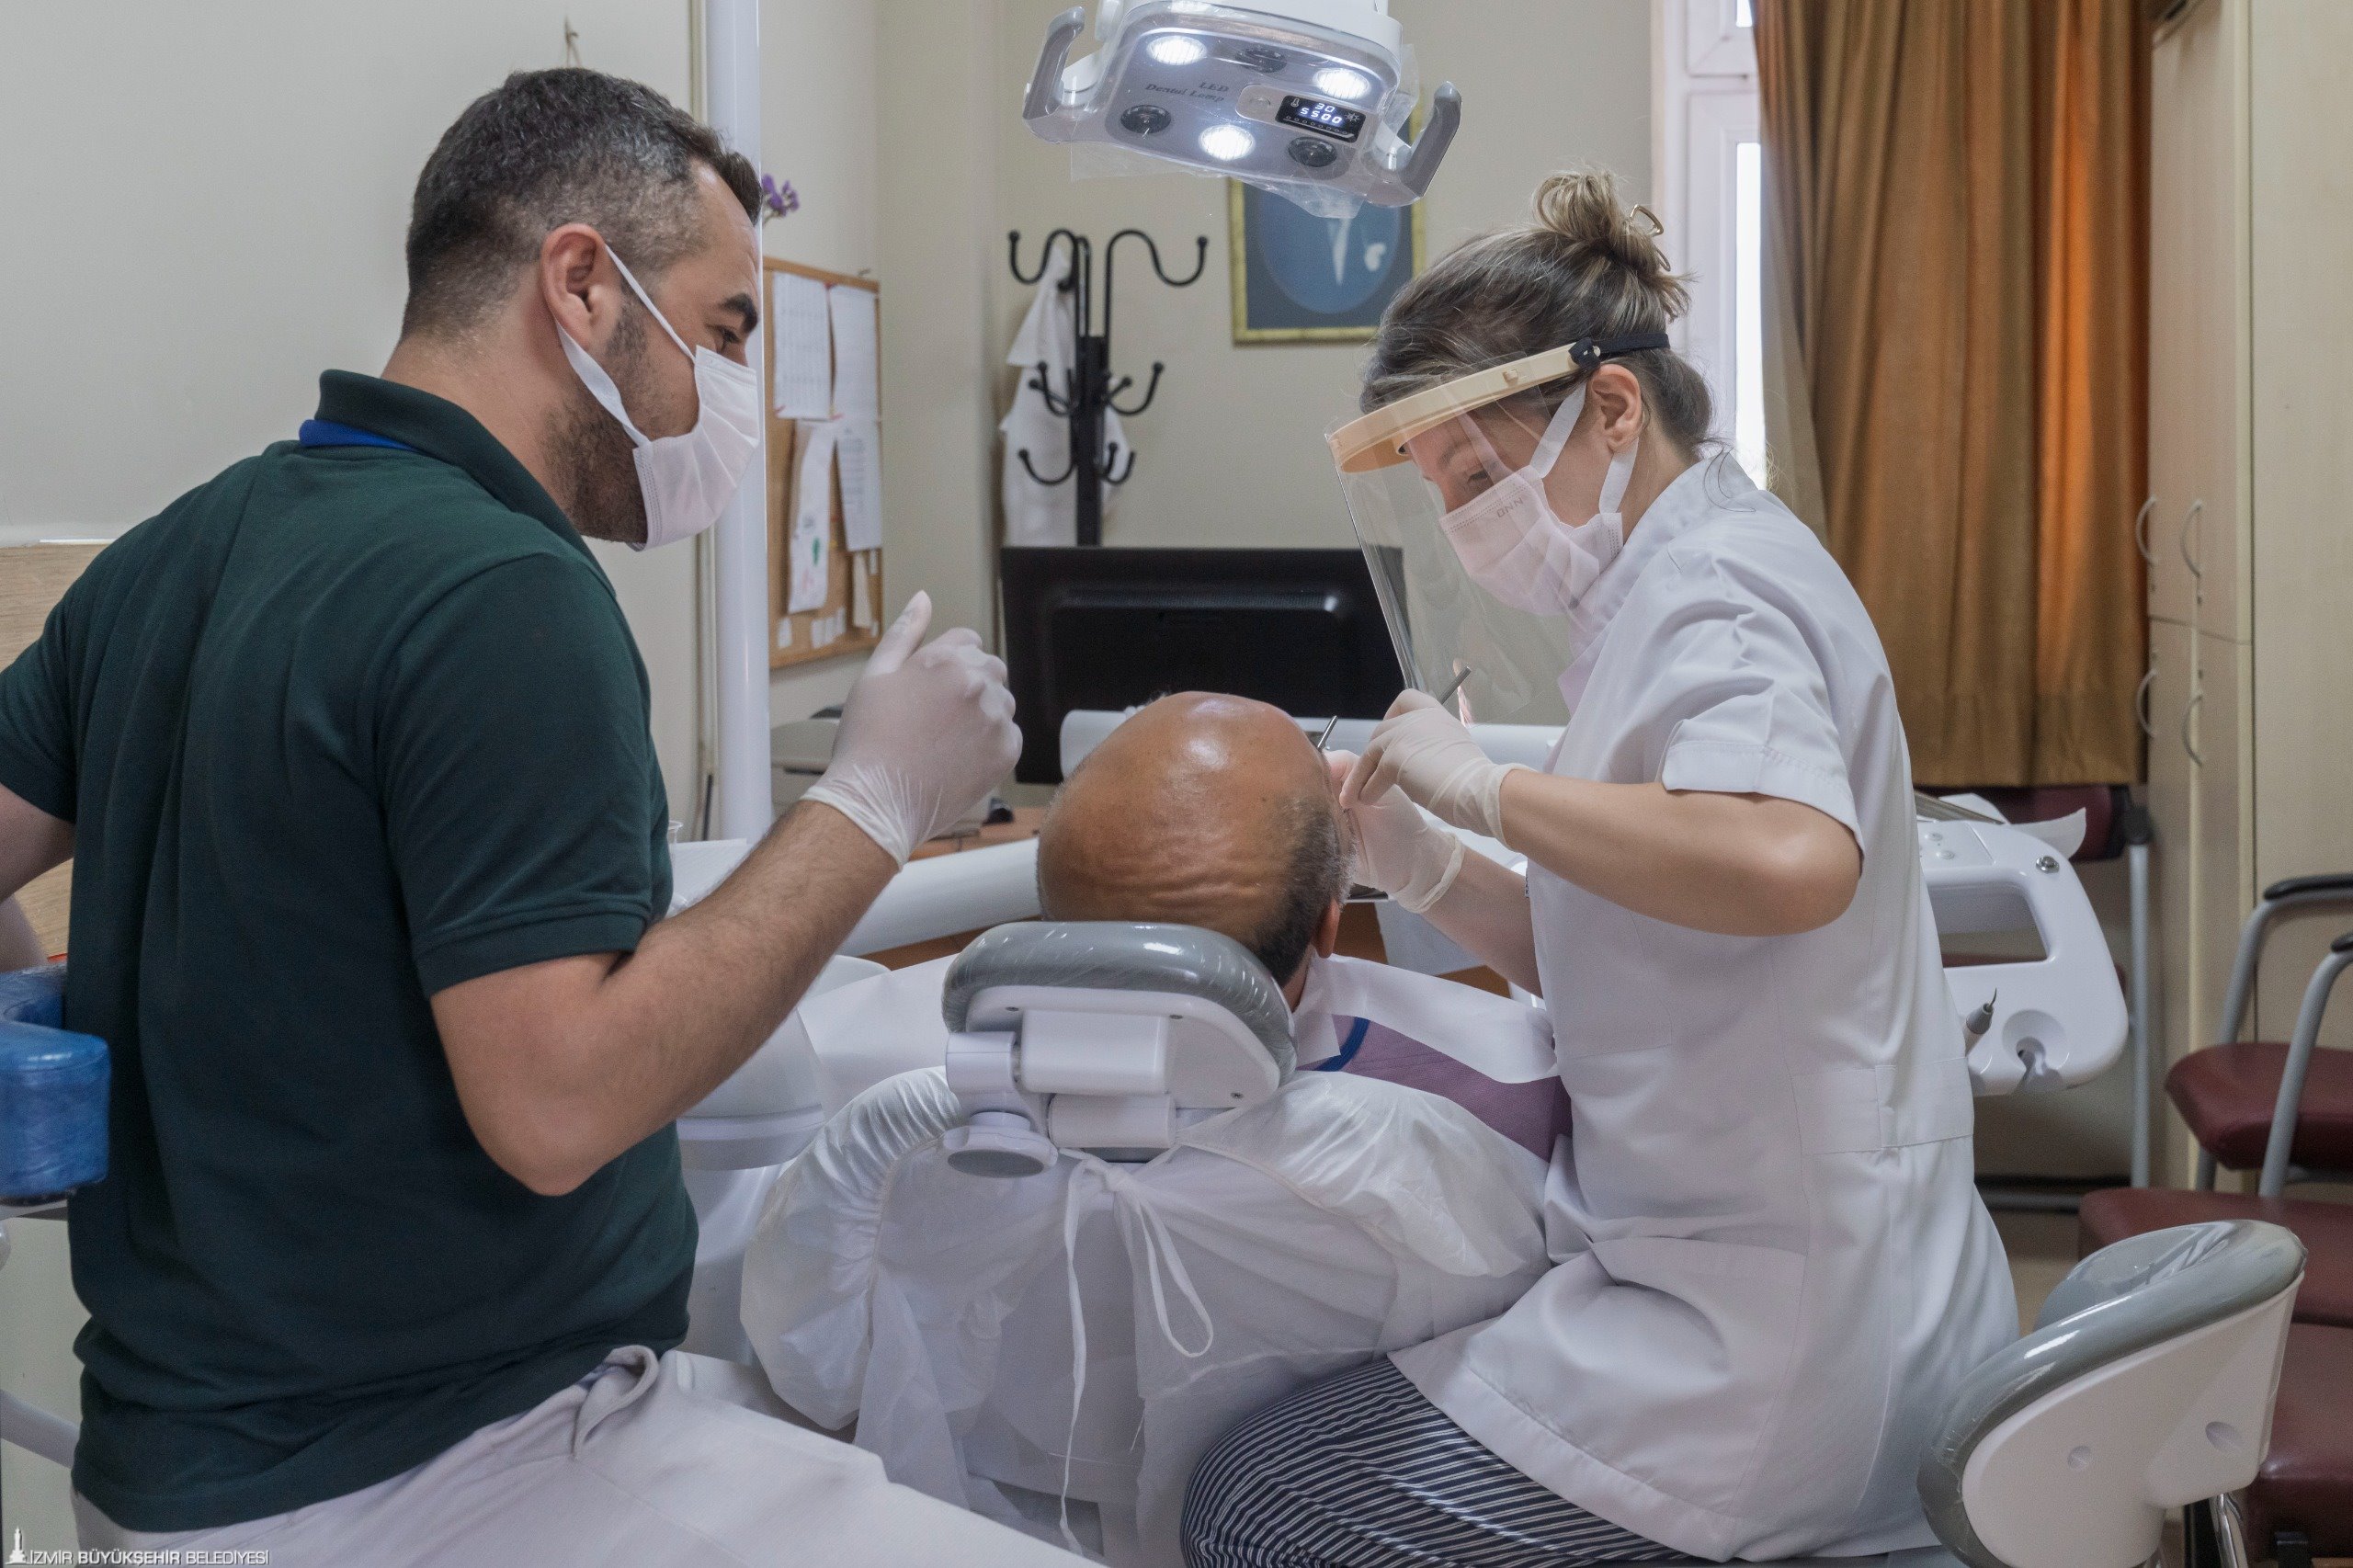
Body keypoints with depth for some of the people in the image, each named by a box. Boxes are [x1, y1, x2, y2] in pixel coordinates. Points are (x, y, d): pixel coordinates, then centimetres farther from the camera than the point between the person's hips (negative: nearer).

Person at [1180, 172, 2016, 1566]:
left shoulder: (1713, 586, -16)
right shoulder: (1685, 577, 14)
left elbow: (1790, 862, -39)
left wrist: (1486, 785, -26)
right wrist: (1421, 865, 2)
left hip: (1769, 1340, -10)